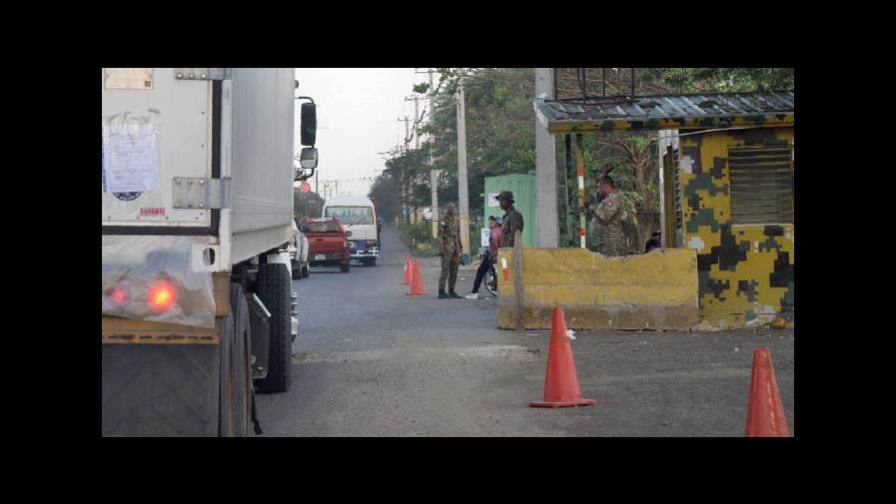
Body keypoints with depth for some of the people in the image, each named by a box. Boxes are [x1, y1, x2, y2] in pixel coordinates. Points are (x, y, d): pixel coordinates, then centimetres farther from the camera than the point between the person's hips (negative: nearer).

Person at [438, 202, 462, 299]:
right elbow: (440, 236, -10)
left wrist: (459, 247, 16)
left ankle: (451, 291, 12)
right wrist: (441, 248, -18)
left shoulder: (456, 221, 16)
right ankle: (441, 292, -7)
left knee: (454, 272, 7)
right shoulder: (443, 221, -5)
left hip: (455, 249, 7)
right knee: (445, 271, -9)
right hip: (447, 248, -7)